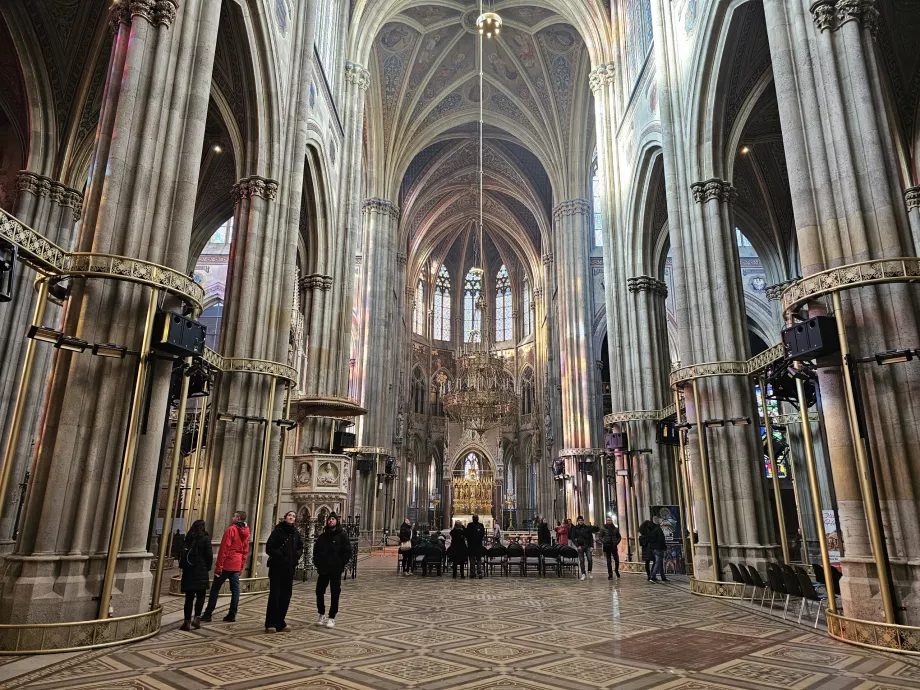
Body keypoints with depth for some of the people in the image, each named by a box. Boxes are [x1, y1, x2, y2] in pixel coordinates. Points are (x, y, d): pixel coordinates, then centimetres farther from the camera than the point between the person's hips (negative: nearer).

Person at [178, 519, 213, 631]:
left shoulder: (187, 539, 6)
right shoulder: (205, 539, -7)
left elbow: (181, 554, 5)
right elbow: (209, 555, -9)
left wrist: (183, 566, 14)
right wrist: (207, 567, 6)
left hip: (188, 571, 4)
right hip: (201, 571, -4)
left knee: (189, 597, 9)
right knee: (200, 595, 8)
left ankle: (187, 621, 8)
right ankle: (197, 617, -5)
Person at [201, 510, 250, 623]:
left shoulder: (231, 530, -11)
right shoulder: (246, 532, 9)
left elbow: (223, 549, -14)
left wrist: (218, 566, -11)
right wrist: (241, 566, 17)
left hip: (226, 564, -6)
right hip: (237, 566, 6)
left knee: (215, 588, 4)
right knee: (235, 590, 7)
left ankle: (208, 614, 6)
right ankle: (232, 615, 8)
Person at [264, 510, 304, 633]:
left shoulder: (296, 532, 8)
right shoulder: (278, 531, -6)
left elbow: (300, 548, 17)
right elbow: (269, 548, -10)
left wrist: (297, 555, -2)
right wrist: (279, 556, -18)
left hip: (290, 568, 5)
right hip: (277, 567, -5)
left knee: (286, 595, 7)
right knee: (275, 595, -4)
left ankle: (280, 623, 17)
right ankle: (271, 624, 4)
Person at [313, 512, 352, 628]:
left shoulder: (342, 535, -4)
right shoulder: (322, 536, 9)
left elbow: (347, 552, -7)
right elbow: (316, 551, 15)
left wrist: (340, 565, -11)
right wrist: (318, 564, 3)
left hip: (336, 570, -4)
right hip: (323, 570, 4)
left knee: (335, 594, 1)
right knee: (319, 592, 7)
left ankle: (331, 617, 11)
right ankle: (322, 614, 24)